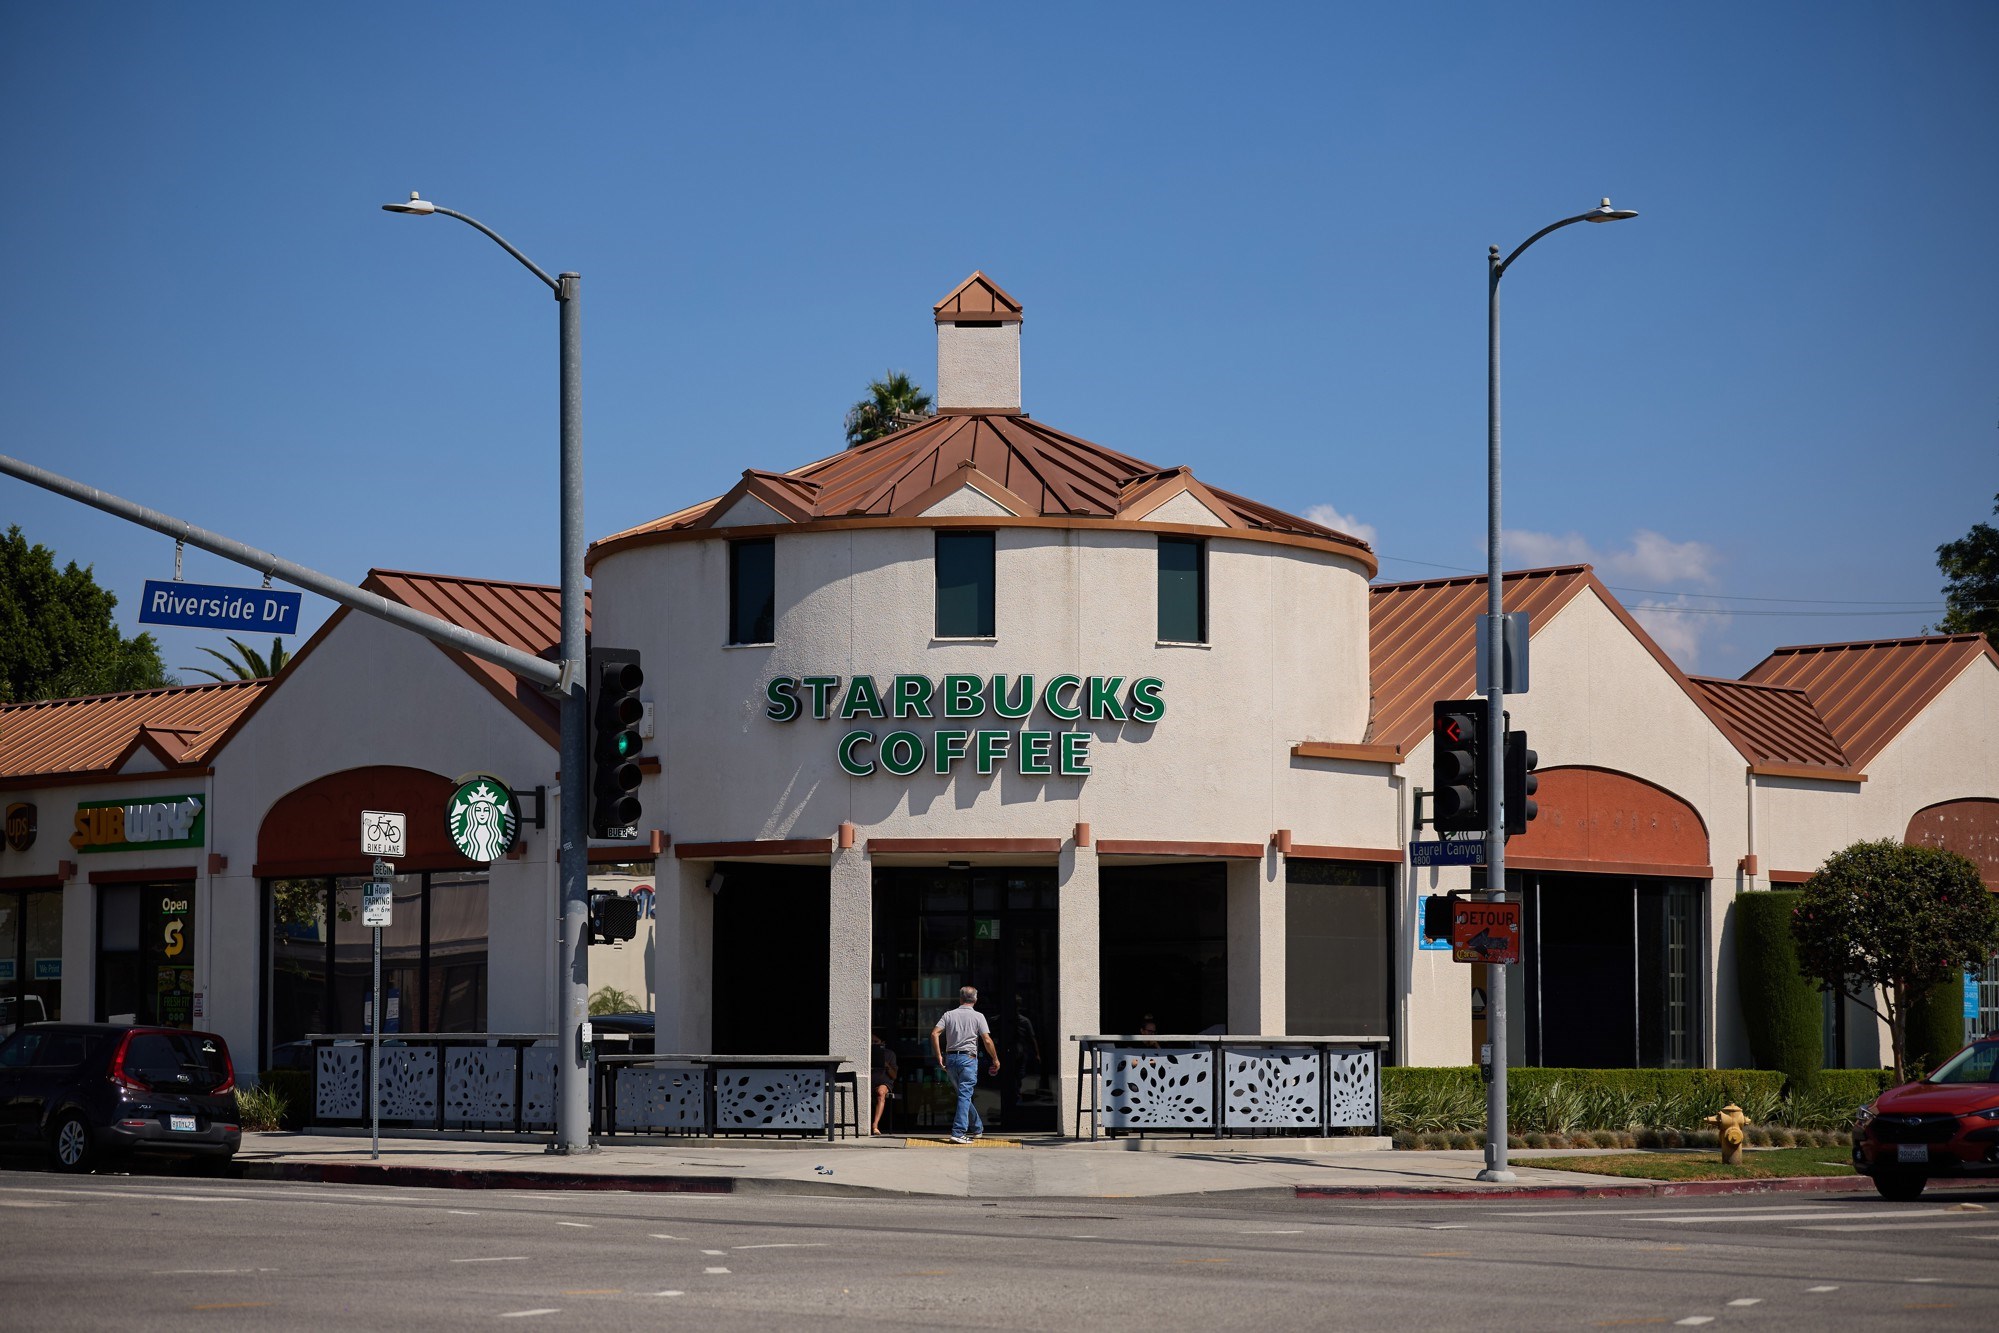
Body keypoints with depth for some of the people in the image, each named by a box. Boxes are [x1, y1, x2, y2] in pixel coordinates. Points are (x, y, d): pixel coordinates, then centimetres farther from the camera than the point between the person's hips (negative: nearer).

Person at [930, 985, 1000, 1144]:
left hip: (950, 1059, 4)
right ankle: (958, 1132, -18)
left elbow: (934, 1034, -3)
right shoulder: (978, 1016, -1)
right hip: (968, 1058, -4)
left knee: (964, 1094, 18)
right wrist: (995, 1059, 4)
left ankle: (977, 1127, 29)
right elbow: (987, 1040, -8)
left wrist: (939, 1056, 2)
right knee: (965, 1095, -7)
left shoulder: (949, 1014, 8)